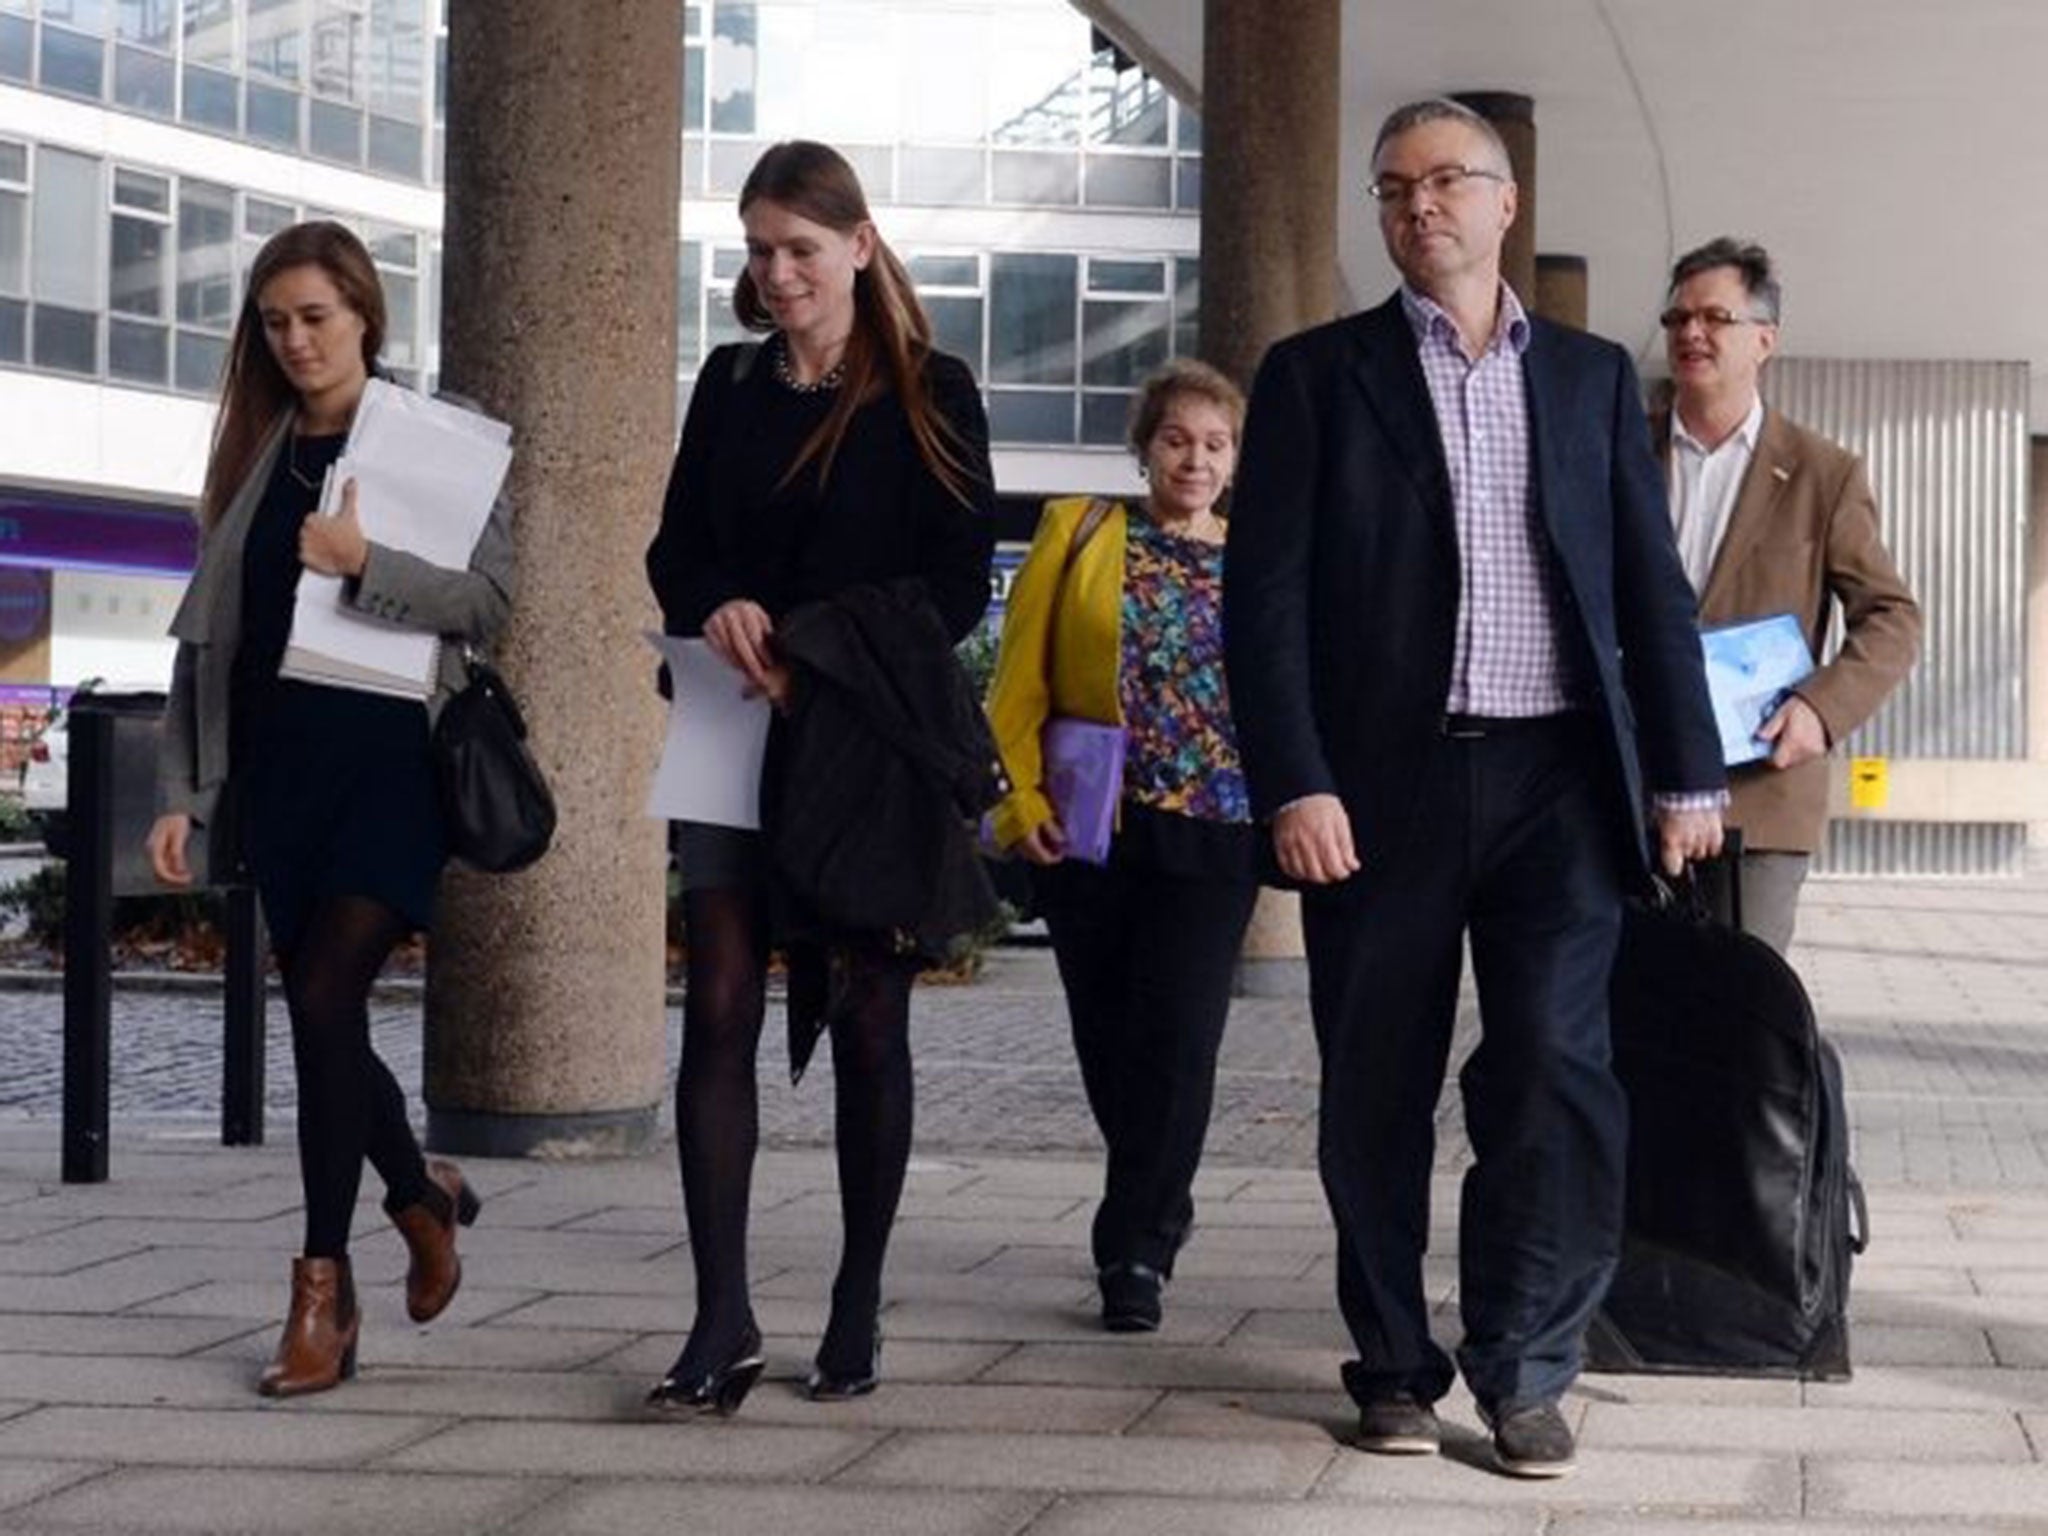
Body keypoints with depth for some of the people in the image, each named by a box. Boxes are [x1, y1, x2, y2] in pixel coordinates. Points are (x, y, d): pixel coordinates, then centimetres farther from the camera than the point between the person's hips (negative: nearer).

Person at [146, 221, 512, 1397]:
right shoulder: (258, 457, 13)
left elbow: (491, 602, -6)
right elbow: (207, 634, 13)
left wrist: (365, 565, -20)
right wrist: (186, 793, 8)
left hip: (391, 757, -5)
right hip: (277, 765, 5)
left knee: (325, 998, -15)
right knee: (322, 1022, 5)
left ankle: (325, 1280, -6)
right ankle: (423, 1193, 29)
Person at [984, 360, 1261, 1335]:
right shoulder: (1079, 534, 7)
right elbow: (1018, 681, 3)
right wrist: (1021, 800, -7)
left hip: (1210, 831, 0)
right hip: (1090, 828, 0)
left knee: (1176, 1040, -7)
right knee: (1108, 1039, 7)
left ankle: (1136, 1253, -1)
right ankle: (1156, 1211, 27)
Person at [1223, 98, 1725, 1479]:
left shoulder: (1594, 377, 13)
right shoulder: (1316, 375, 6)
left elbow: (1652, 585, 13)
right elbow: (1267, 597, -1)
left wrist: (1686, 772, 5)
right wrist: (1293, 784, -10)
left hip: (1558, 784, 1)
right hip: (1380, 785, -1)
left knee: (1557, 1075, -7)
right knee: (1377, 1093, 5)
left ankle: (1525, 1375, 3)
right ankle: (1397, 1371, 19)